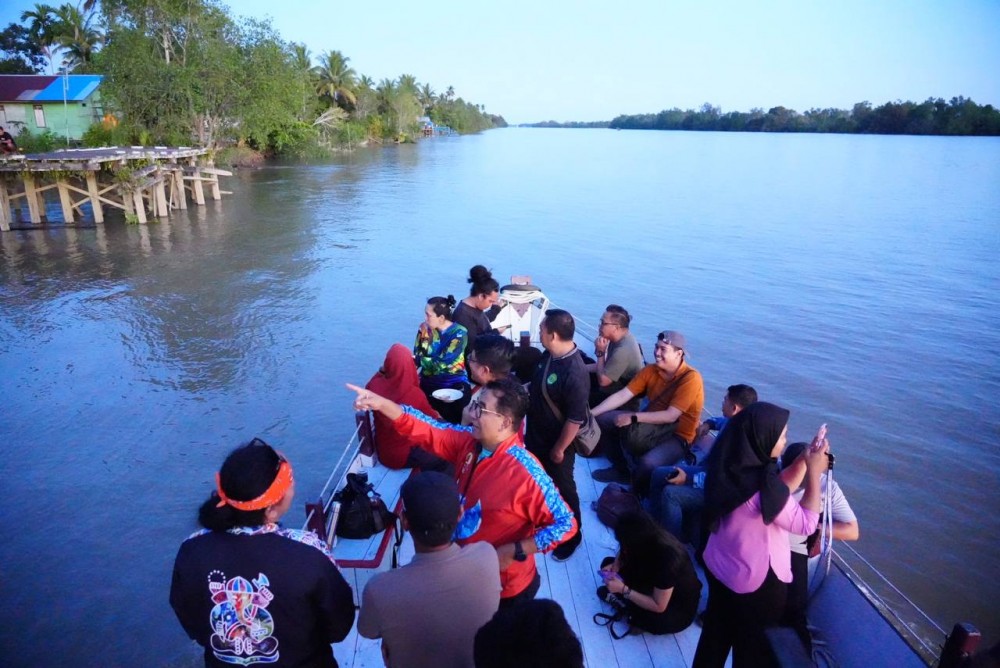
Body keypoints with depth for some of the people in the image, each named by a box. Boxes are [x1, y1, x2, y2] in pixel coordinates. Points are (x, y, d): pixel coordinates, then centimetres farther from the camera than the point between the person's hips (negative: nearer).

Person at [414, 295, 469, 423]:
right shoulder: (424, 328, 2)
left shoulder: (459, 333, -11)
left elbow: (442, 364, -18)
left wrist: (416, 359, -17)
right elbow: (417, 357, -3)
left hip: (455, 382, -2)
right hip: (429, 382, 2)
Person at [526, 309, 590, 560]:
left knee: (562, 487, 12)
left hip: (556, 442, -8)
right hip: (535, 434, 8)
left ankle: (571, 534, 35)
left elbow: (576, 418, -28)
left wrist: (560, 448, -18)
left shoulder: (575, 373, -34)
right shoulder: (548, 355, -7)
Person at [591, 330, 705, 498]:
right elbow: (622, 395, -6)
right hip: (651, 425, 7)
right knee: (603, 420, -2)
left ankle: (636, 496, 0)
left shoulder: (691, 378, -22)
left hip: (677, 436, -7)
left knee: (648, 463, -35)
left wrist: (632, 417, -30)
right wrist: (591, 413, -16)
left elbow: (670, 416, -27)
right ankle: (621, 469, 17)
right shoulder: (650, 370, -4)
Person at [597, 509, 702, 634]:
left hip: (679, 609, -8)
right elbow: (624, 555, 7)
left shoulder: (666, 558, -38)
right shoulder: (651, 538, -17)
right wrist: (615, 566, -14)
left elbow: (659, 607, -29)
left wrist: (623, 590, -29)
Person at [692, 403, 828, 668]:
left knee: (716, 632, 27)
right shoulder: (762, 484, -34)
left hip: (718, 568, 7)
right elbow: (805, 524, -20)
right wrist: (814, 472, -16)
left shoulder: (729, 467, -9)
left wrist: (805, 460, 2)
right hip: (757, 581, -7)